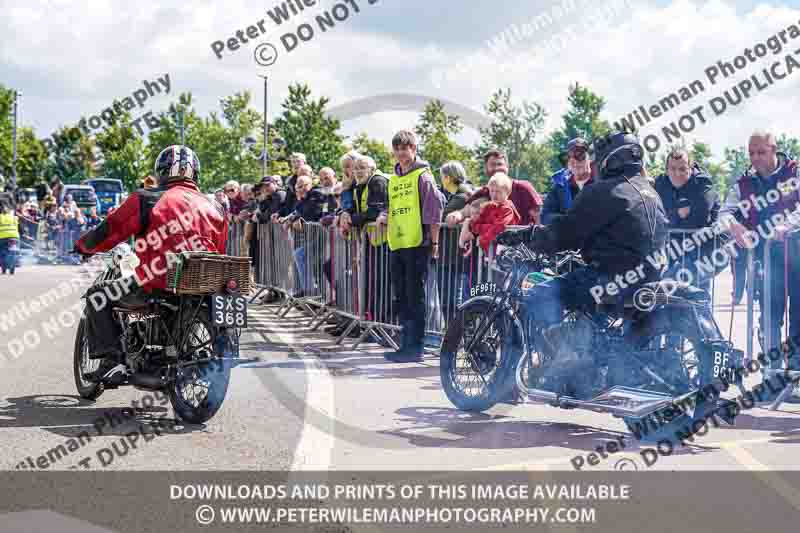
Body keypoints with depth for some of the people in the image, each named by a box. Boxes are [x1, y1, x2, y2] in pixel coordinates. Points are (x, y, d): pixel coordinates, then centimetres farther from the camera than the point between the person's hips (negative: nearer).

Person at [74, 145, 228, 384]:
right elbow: (219, 254, 17)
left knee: (97, 297, 12)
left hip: (158, 285, -6)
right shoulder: (214, 208, 13)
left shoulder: (146, 199, -1)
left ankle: (112, 361, -1)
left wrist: (83, 246, 19)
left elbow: (110, 231, 0)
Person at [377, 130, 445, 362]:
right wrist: (384, 216, 5)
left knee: (415, 297, -5)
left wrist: (434, 242, -10)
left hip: (417, 245, -8)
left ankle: (415, 347, -1)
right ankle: (406, 344, 19)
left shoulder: (422, 175, -5)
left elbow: (435, 209, -8)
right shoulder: (393, 179, 17)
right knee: (402, 297, 12)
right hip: (396, 245, 8)